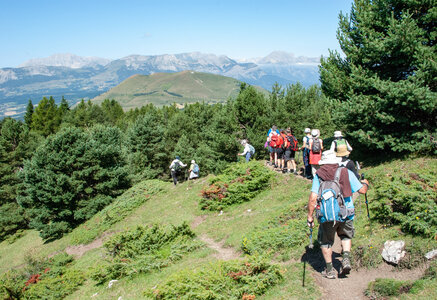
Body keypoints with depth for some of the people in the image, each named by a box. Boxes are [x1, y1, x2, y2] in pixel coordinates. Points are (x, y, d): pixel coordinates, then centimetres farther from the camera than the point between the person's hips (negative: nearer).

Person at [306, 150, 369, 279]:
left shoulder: (318, 175, 2)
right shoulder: (346, 172, 3)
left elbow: (313, 197, -7)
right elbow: (362, 190, 6)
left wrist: (309, 216, 1)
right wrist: (365, 184, 29)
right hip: (346, 213, 1)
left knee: (326, 242, 18)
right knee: (346, 236, 29)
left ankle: (329, 270, 24)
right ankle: (346, 259, 11)